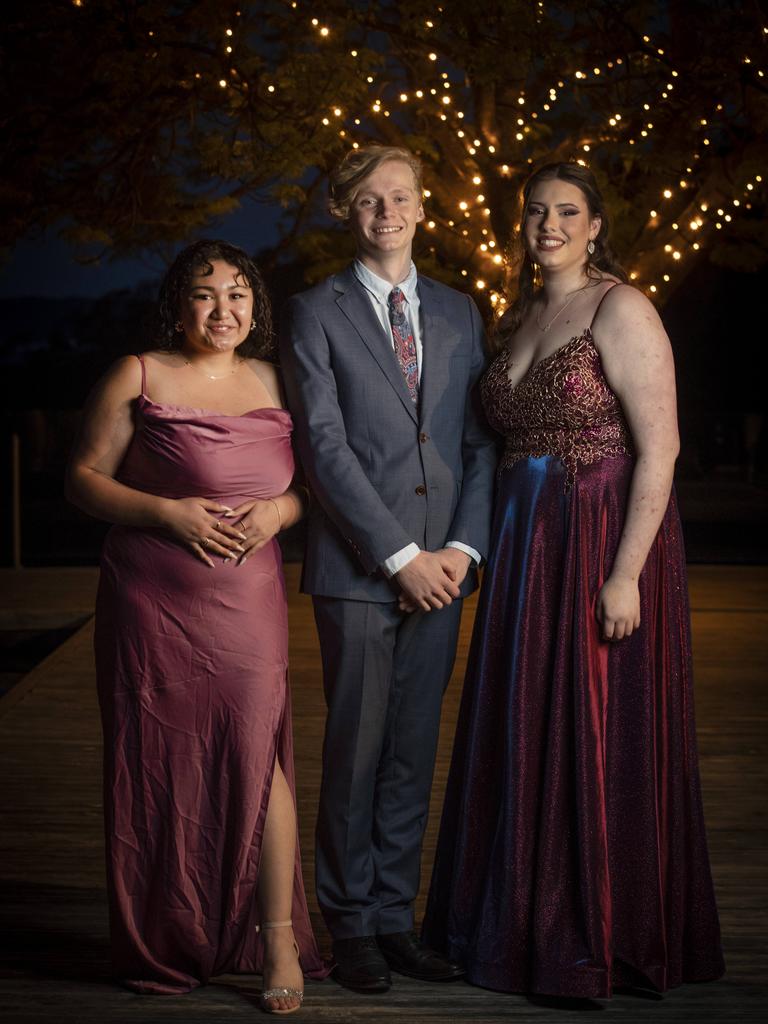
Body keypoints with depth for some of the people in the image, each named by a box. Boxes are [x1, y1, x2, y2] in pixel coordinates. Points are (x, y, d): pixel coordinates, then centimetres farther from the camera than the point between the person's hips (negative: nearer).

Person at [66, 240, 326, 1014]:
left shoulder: (273, 382, 10)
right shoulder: (137, 377, 2)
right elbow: (84, 478, 1)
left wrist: (280, 510, -6)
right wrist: (165, 511, -13)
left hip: (248, 602, 2)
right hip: (150, 601, -1)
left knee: (256, 753, -7)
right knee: (158, 761, 4)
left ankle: (279, 938, 5)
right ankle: (165, 946, 21)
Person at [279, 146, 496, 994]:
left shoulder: (459, 314, 14)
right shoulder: (315, 314, 1)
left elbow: (481, 442, 11)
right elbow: (325, 448, -7)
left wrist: (462, 548, -4)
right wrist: (400, 556, -12)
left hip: (440, 567, 4)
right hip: (356, 567, -4)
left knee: (414, 752, 8)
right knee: (356, 750, 2)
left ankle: (395, 917, 18)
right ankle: (350, 925, 14)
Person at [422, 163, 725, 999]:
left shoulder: (620, 310, -9)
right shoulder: (519, 318, 14)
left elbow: (660, 448, -16)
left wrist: (625, 575, -21)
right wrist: (498, 548, 6)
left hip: (604, 544, -7)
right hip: (525, 547, 7)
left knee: (599, 740, 0)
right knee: (526, 739, 12)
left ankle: (605, 940, 15)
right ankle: (527, 924, 27)